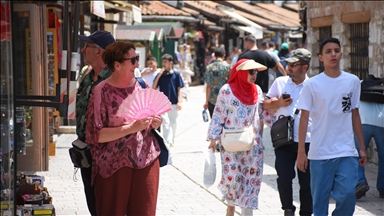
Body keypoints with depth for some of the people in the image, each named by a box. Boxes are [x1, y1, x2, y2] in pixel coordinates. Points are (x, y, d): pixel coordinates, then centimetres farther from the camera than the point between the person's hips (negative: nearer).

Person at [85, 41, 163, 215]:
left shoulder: (140, 84, 7)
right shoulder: (103, 91, -9)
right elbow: (95, 135, -14)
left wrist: (154, 123, -2)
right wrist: (131, 128, -21)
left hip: (147, 160, 5)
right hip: (114, 165, -4)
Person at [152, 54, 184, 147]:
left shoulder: (176, 74, 1)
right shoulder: (160, 75, 3)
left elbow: (179, 89, 2)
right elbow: (153, 88, -4)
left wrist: (180, 101, -8)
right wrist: (159, 75, -10)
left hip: (173, 103, 1)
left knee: (173, 123, 13)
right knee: (166, 123, -11)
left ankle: (172, 140, 31)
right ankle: (167, 142, -15)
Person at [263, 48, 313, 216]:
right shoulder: (280, 82, 8)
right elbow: (265, 105, 15)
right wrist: (278, 103, -6)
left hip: (307, 141, -1)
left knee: (307, 181, 5)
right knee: (284, 177, -7)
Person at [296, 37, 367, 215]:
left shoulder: (353, 81, 5)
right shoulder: (312, 84, -2)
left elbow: (355, 115, 11)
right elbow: (304, 118, -1)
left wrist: (362, 147, 10)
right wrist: (301, 151, -5)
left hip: (347, 152, 1)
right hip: (319, 153, -1)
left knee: (347, 194, -12)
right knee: (319, 199, 5)